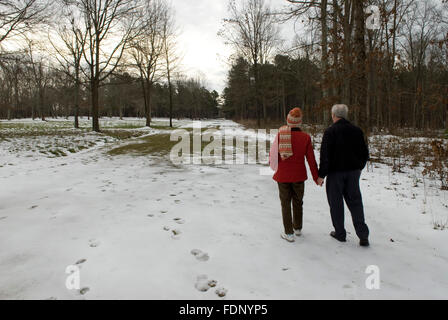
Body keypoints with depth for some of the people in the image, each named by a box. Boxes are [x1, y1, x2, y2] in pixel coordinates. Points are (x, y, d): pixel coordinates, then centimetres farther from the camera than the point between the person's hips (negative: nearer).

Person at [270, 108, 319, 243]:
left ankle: (289, 233, 12)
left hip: (282, 175, -1)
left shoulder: (280, 134, -10)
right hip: (299, 176, 1)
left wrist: (275, 167, 17)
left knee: (285, 203, 9)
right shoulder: (305, 137, -8)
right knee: (298, 202, 20)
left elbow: (273, 154, -4)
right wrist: (316, 177, 7)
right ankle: (298, 228, 35)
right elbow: (311, 160, -4)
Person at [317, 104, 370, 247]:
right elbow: (365, 153, 10)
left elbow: (325, 156, -14)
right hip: (353, 172, 5)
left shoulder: (330, 131, -11)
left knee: (336, 203, 8)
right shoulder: (357, 130, 4)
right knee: (355, 202, 9)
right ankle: (363, 236, 6)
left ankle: (340, 233, 17)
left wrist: (321, 175, -8)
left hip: (336, 172, -4)